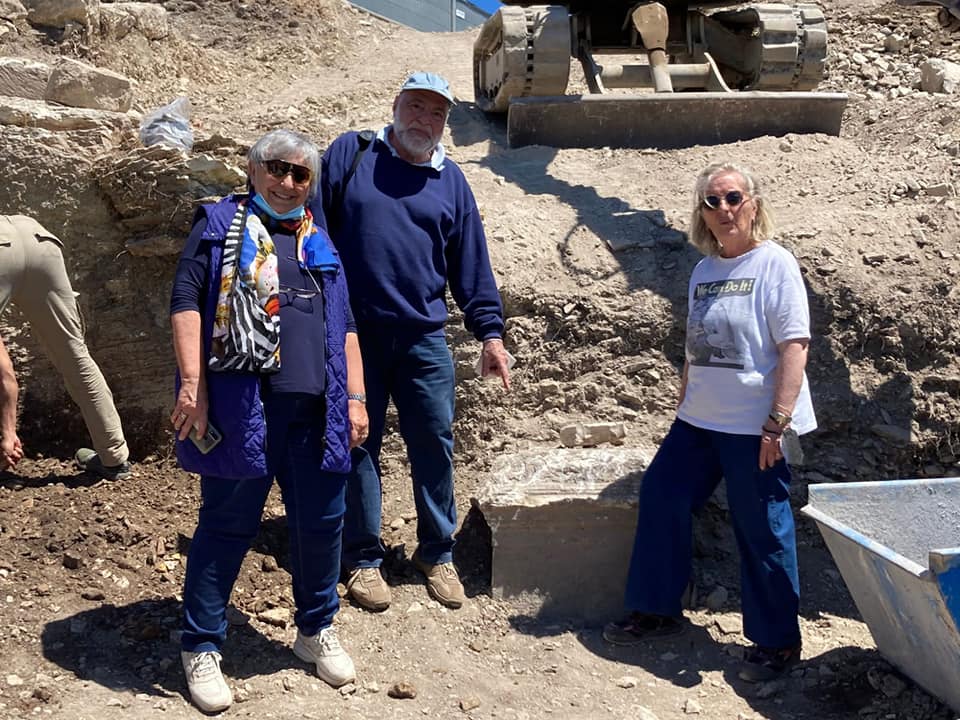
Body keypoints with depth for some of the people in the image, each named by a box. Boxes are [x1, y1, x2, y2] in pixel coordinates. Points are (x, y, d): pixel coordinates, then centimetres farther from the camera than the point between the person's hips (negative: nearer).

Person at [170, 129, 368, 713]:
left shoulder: (320, 242, 21)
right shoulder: (220, 225, 8)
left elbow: (345, 325, 20)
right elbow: (186, 300, -3)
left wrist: (355, 397, 12)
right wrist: (193, 383, -13)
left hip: (315, 408, 5)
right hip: (241, 404, -4)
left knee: (322, 522, 10)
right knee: (227, 524, 2)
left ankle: (317, 630, 30)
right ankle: (201, 648, 15)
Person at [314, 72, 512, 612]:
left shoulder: (451, 181, 10)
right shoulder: (350, 154, 3)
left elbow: (471, 265, 11)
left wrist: (490, 331, 6)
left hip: (424, 339, 2)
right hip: (354, 334, -2)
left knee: (434, 444, 5)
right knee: (358, 446, 6)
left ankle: (437, 553, 22)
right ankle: (363, 559, 19)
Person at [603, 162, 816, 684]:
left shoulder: (774, 264, -10)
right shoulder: (704, 269, 11)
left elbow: (794, 347, -16)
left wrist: (777, 423, -21)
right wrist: (684, 409, 17)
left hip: (754, 429, -7)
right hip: (699, 423, 8)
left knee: (762, 532, 1)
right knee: (660, 499, 11)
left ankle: (777, 641, 18)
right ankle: (657, 611, 28)